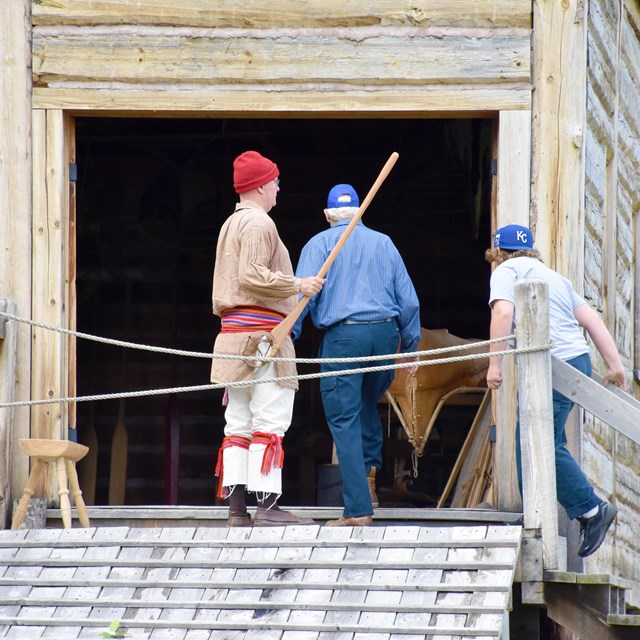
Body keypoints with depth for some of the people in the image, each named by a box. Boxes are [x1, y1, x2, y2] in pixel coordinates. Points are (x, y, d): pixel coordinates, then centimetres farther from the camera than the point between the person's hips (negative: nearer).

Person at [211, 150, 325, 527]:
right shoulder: (259, 223, -9)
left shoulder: (230, 225, 22)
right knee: (270, 422, -10)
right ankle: (269, 505, -14)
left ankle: (237, 509, 3)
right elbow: (252, 276, -20)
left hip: (232, 332, 10)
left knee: (239, 425, 6)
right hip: (261, 331, -10)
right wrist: (298, 286, -14)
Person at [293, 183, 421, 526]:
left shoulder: (319, 244, 6)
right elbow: (407, 299, 14)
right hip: (386, 333, 4)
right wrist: (411, 347, 20)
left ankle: (358, 509, -9)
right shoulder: (384, 243, 16)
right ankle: (369, 474, 10)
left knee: (344, 420, -4)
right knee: (367, 407, 26)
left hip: (343, 335, -4)